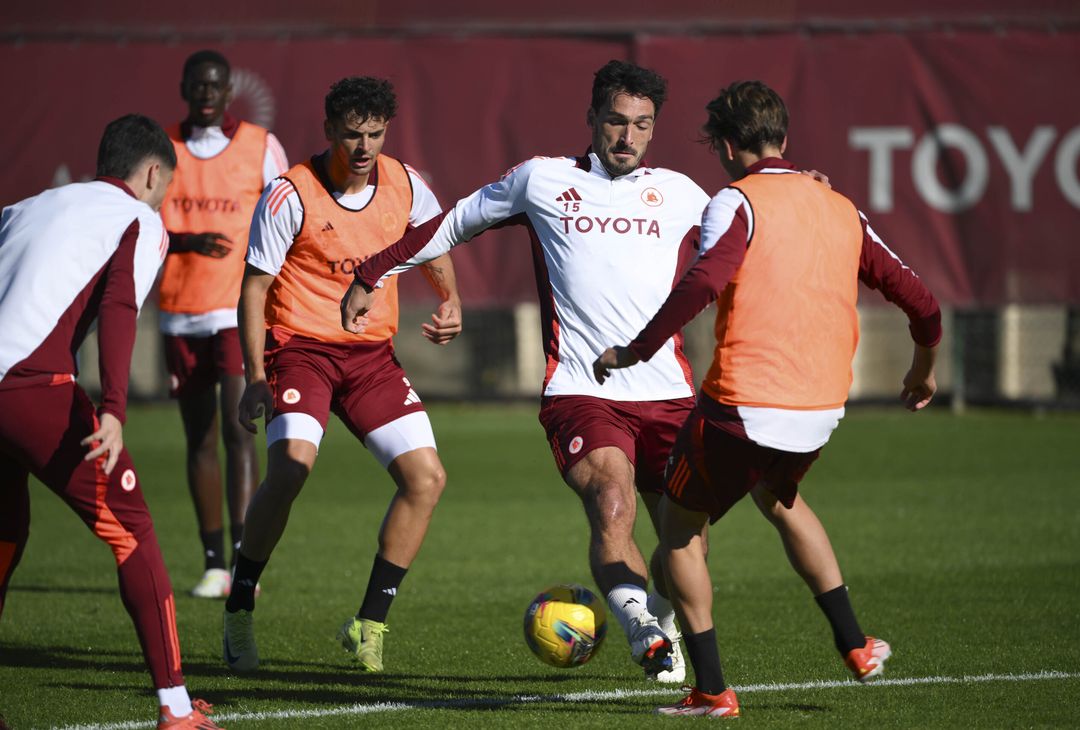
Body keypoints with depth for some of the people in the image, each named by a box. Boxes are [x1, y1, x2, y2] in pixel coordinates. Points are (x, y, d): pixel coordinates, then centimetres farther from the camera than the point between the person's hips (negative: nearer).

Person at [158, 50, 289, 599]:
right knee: (200, 439, 5)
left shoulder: (261, 148, 0)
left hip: (242, 312, -3)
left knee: (238, 430, -14)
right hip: (180, 315, 3)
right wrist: (187, 242, -15)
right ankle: (213, 565, 9)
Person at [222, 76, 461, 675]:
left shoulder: (405, 186, 0)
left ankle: (369, 625, 5)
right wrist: (256, 377, -14)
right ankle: (238, 615, -10)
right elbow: (255, 287, -8)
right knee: (291, 466, -27)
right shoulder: (291, 194, -13)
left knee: (427, 477, -8)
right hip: (300, 347, -5)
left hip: (372, 354, 5)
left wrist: (449, 304, 3)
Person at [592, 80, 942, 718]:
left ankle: (711, 690, 6)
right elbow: (919, 299, 15)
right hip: (822, 406, 6)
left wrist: (633, 352, -18)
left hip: (743, 403, -6)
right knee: (780, 498, 35)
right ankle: (855, 646, 31)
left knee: (681, 525, 13)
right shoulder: (841, 210, 12)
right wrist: (924, 368, 33)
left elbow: (704, 283, -24)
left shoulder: (739, 201, -5)